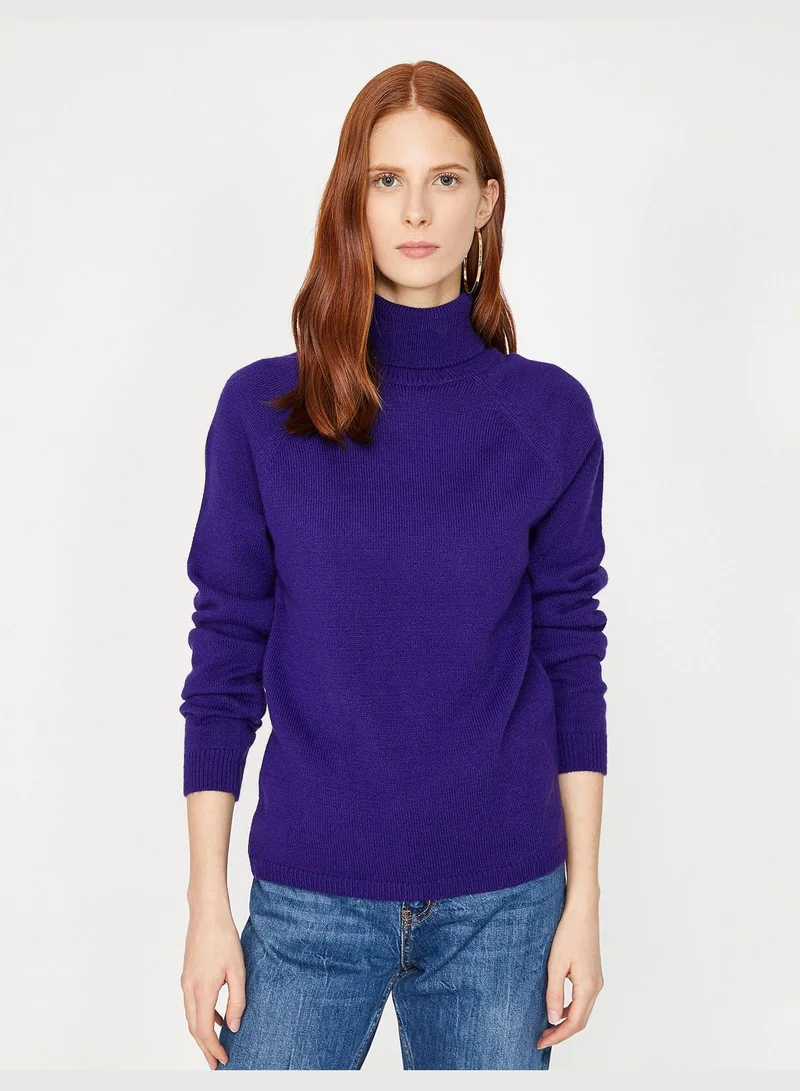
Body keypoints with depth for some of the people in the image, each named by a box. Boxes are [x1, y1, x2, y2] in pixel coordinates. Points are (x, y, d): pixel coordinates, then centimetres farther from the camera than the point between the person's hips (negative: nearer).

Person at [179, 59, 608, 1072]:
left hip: (501, 906, 1)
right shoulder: (261, 410, -4)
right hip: (308, 905, 0)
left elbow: (571, 658, 2)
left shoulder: (550, 414, -2)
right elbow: (224, 665, -1)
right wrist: (208, 903, -1)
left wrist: (584, 899, 1)